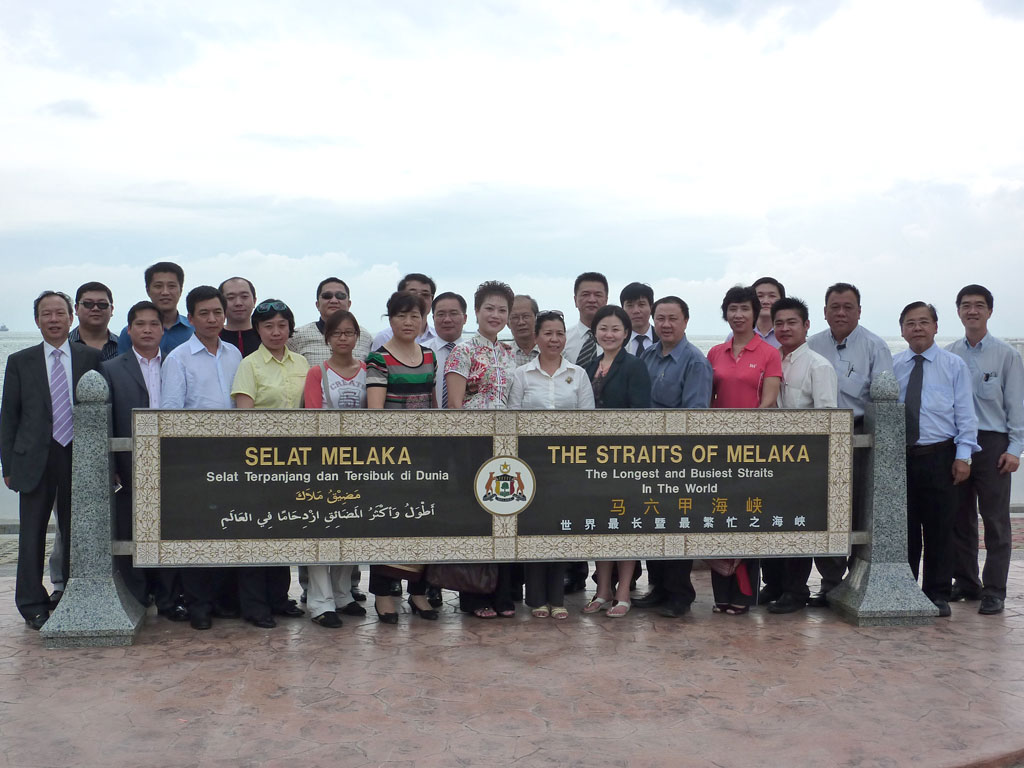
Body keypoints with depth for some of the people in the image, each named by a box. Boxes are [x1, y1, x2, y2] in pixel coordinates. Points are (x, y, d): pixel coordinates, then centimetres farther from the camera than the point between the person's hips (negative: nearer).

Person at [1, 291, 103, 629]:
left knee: (76, 532, 8)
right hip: (35, 459, 0)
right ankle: (33, 605, 17)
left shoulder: (91, 357, 4)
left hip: (80, 456, 0)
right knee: (32, 534, 6)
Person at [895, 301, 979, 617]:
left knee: (939, 529, 2)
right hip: (899, 457, 2)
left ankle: (938, 595, 12)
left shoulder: (954, 365, 5)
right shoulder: (891, 366, 10)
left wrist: (963, 455, -7)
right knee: (903, 528, 6)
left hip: (939, 457, -1)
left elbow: (965, 413, 1)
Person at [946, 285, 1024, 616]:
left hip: (992, 443, -3)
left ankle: (994, 591, 4)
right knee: (959, 517, 9)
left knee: (995, 519, -2)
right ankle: (965, 582, 21)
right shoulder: (948, 355, 8)